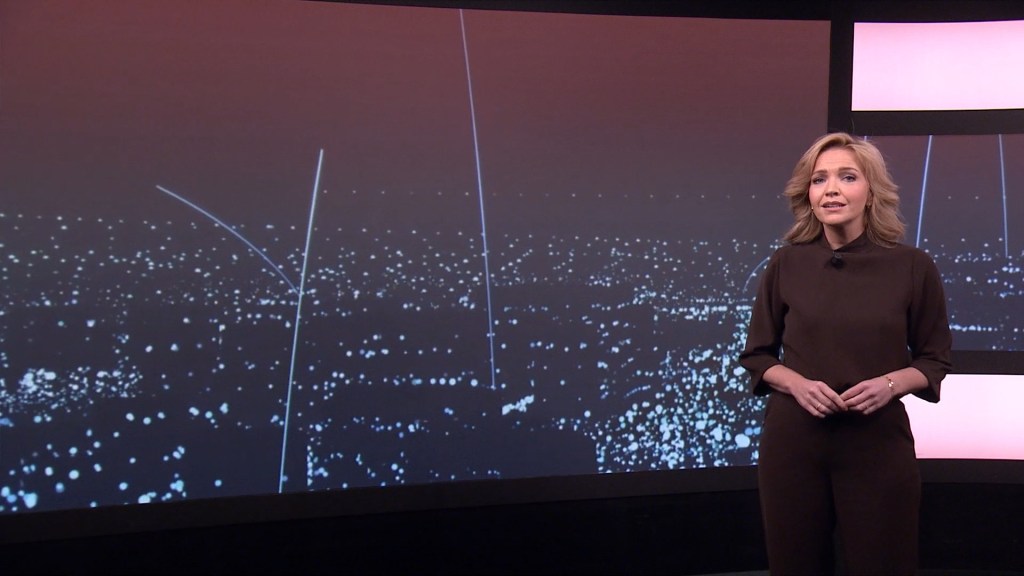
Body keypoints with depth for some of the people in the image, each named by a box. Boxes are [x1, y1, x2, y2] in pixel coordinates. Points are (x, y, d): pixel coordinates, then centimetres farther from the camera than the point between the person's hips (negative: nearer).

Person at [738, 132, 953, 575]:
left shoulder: (913, 266, -3)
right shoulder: (786, 264, 0)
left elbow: (935, 359, 5)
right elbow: (757, 355, 7)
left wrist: (890, 383, -14)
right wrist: (798, 384, -12)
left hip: (879, 442, -1)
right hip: (793, 440, 1)